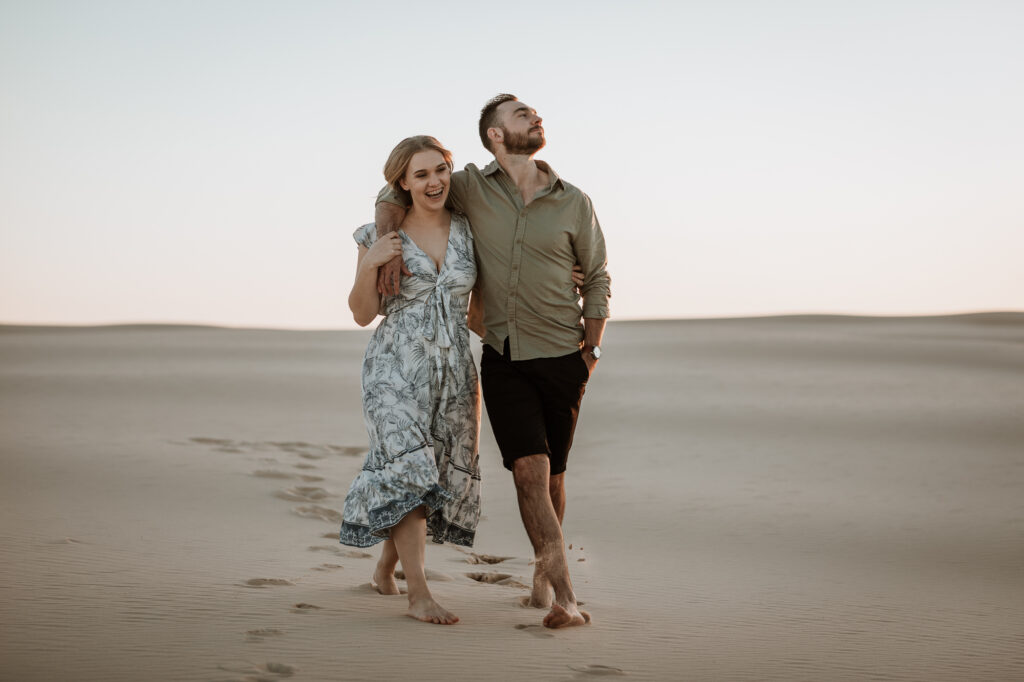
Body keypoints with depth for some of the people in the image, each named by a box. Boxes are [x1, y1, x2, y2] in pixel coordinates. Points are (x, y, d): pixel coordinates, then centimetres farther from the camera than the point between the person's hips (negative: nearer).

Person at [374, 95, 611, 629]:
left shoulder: (574, 203, 1)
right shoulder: (473, 188, 0)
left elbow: (597, 279, 10)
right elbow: (394, 193, 9)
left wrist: (591, 350, 1)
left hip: (561, 358, 1)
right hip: (502, 358, -1)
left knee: (552, 473, 7)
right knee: (529, 468, -15)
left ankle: (543, 573, 29)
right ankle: (563, 593, -15)